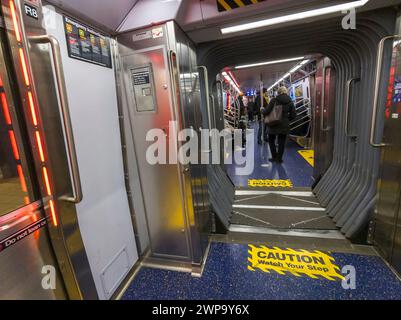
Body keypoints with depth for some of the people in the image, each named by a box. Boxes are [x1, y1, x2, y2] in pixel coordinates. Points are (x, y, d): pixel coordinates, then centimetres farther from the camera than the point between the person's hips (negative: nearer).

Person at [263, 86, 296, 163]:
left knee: (271, 140, 14)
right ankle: (279, 158, 15)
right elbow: (293, 115, 5)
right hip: (284, 125, 3)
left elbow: (266, 111, -13)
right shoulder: (290, 102, 4)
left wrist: (264, 113, 9)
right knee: (282, 142, 10)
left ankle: (274, 157, 12)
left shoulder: (274, 100, -8)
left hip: (274, 124, -3)